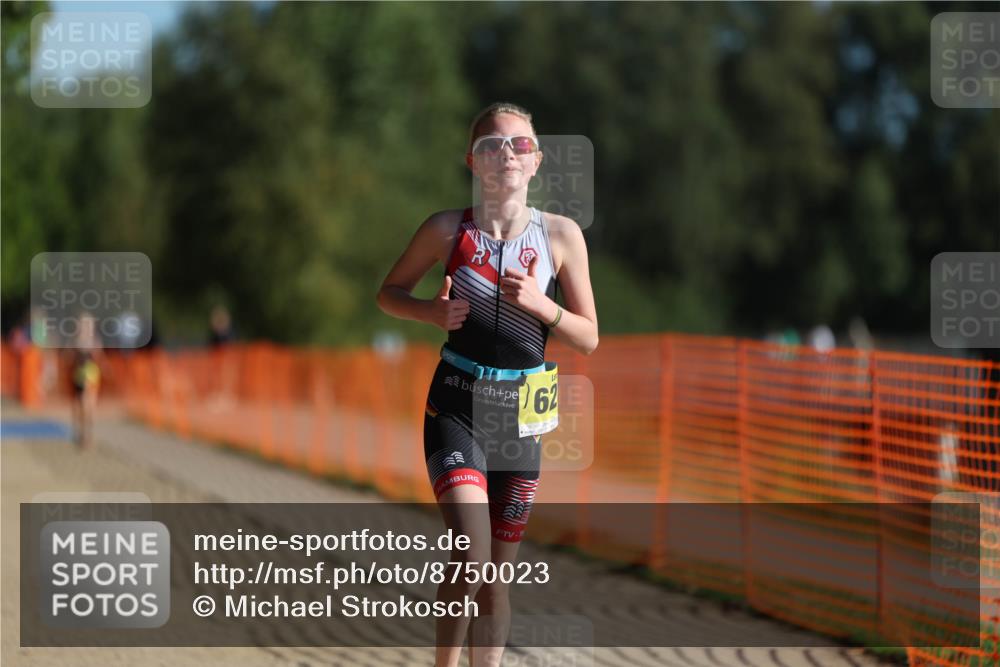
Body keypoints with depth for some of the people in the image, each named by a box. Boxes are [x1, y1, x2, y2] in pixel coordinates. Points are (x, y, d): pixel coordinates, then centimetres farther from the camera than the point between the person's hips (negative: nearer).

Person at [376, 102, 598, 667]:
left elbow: (589, 338, 2)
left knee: (497, 577, 9)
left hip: (521, 414, 2)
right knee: (471, 559, -20)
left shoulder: (561, 235, -2)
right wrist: (435, 312, -11)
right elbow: (390, 293, 9)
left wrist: (539, 305, -16)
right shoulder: (448, 230, -4)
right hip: (457, 408, -2)